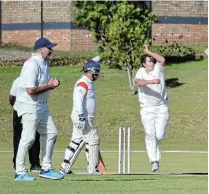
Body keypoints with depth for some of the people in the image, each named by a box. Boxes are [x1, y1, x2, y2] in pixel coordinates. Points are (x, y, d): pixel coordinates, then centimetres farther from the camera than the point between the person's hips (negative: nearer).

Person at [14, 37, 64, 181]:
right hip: (29, 106, -10)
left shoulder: (44, 63, 11)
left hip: (42, 105, 10)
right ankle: (20, 173, -2)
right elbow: (30, 90, -25)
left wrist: (53, 83, 0)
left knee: (51, 133, 11)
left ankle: (46, 169, 18)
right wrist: (49, 86, -16)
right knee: (28, 138, -9)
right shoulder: (32, 65, -19)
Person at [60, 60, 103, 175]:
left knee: (76, 142, 10)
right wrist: (81, 116, -31)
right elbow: (78, 100, -25)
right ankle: (93, 169, -3)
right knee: (93, 140, -7)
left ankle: (65, 168, 11)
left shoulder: (89, 83, 19)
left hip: (85, 118, 10)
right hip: (83, 118, -10)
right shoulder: (82, 83, -14)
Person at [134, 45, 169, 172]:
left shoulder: (158, 70, 5)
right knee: (150, 134, -11)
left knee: (159, 135, -5)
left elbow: (162, 60, -15)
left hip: (162, 108, 1)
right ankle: (154, 161, -12)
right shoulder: (141, 72, 1)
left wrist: (149, 52, -11)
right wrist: (151, 81, -37)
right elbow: (138, 81, -21)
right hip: (147, 109, -1)